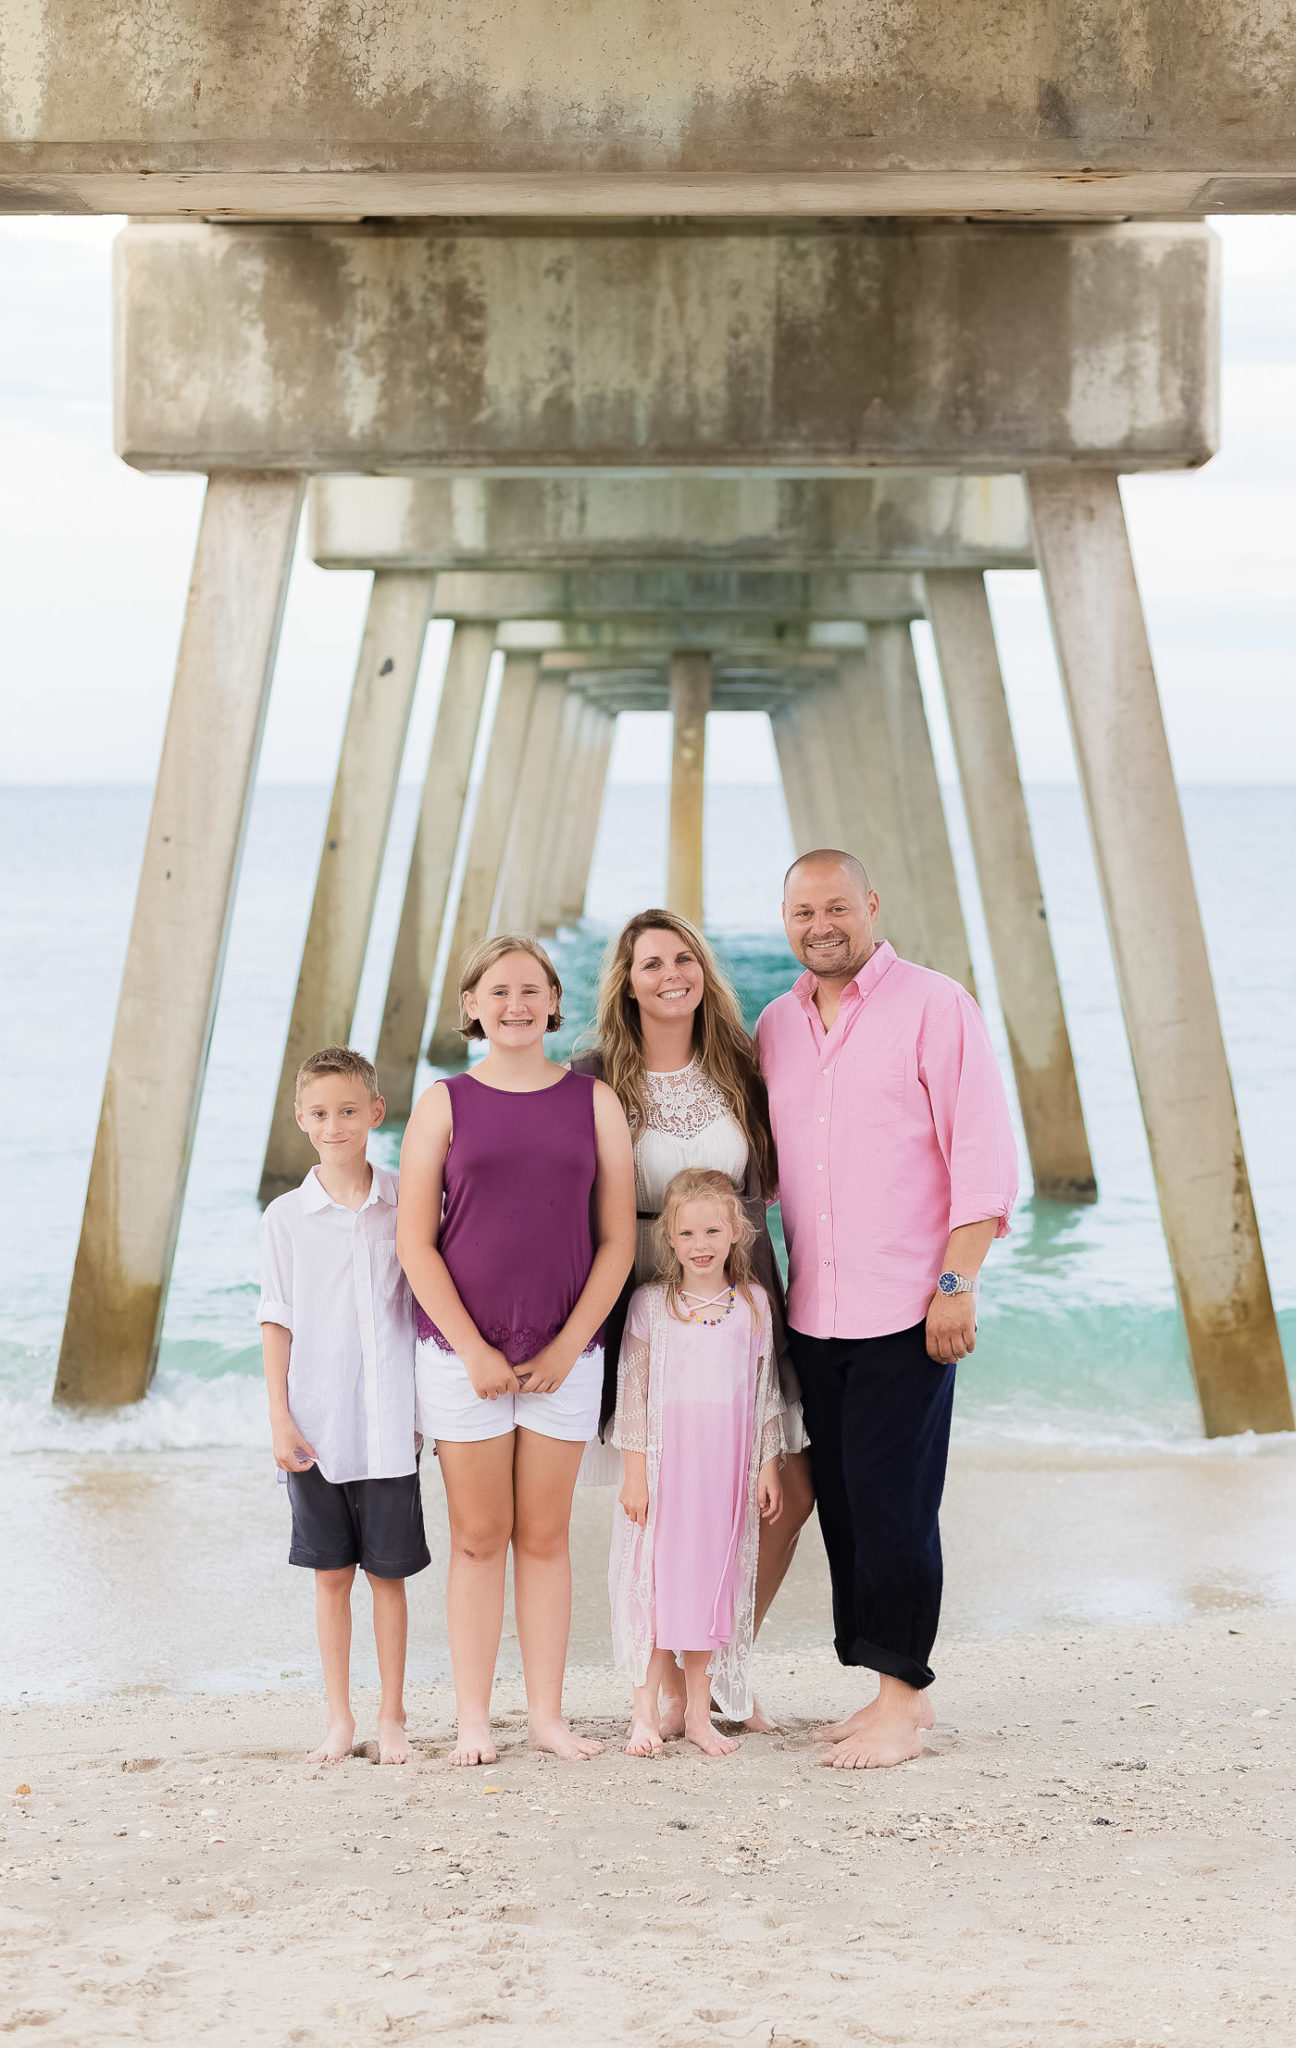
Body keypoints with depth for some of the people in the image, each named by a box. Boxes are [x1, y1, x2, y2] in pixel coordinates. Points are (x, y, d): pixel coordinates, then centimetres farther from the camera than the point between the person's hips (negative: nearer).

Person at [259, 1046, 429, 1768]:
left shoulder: (405, 1205, 1)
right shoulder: (286, 1217, 1)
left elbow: (426, 1308, 7)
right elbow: (278, 1323, 2)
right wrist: (280, 1418, -4)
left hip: (389, 1425, 0)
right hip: (316, 1428, 0)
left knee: (389, 1573, 4)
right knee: (331, 1573, 7)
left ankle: (393, 1719, 15)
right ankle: (340, 1720, 16)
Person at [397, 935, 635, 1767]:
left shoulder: (593, 1101, 4)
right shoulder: (446, 1104, 1)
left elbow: (618, 1238, 3)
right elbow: (415, 1241, -2)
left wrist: (567, 1346, -5)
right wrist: (473, 1350, -9)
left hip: (564, 1355, 1)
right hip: (463, 1352, -1)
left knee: (545, 1536, 7)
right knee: (479, 1538, 4)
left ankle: (548, 1714, 13)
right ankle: (474, 1720, 9)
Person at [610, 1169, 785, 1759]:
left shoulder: (754, 1304, 4)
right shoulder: (650, 1305, -1)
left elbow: (765, 1394, 9)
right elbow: (633, 1391, -1)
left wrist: (768, 1466, 6)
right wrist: (635, 1472, -5)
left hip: (726, 1468, 2)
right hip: (664, 1464, -2)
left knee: (712, 1580, 5)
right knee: (656, 1578, -2)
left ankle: (699, 1714, 14)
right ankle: (646, 1715, 5)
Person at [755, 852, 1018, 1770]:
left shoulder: (935, 1007, -5)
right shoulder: (775, 1026, 13)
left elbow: (984, 1155, -8)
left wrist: (957, 1283, -15)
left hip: (907, 1308, -6)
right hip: (813, 1313, 6)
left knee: (892, 1503, -7)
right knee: (841, 1500, 7)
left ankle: (901, 1701, 1)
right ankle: (899, 1691, 17)